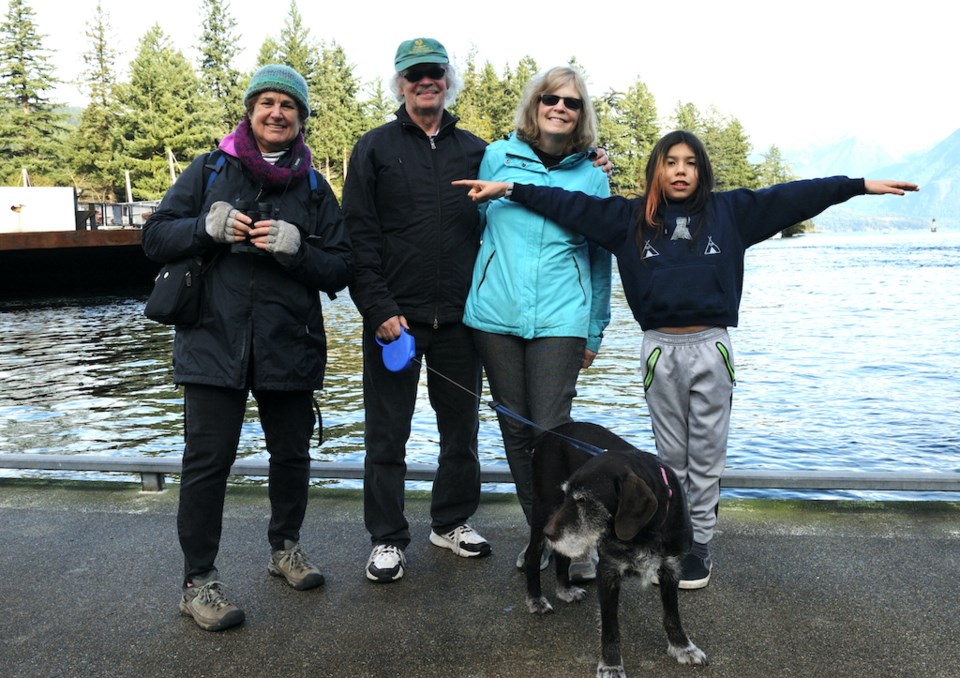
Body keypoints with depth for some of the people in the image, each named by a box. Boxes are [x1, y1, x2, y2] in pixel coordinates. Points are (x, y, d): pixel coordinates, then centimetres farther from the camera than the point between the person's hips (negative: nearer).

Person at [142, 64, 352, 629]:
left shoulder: (314, 189, 10)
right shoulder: (209, 170, 7)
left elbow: (341, 270, 3)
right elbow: (155, 237, 5)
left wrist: (295, 249, -15)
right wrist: (207, 227, -13)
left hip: (289, 345, 2)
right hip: (213, 342, -2)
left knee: (292, 453, 13)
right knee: (208, 459, -1)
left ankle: (286, 545, 36)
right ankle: (198, 581, 13)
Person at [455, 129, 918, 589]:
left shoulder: (728, 212, 5)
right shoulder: (630, 218, 4)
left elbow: (791, 196, 6)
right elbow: (570, 205, 2)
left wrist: (861, 185, 6)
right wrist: (509, 189, -3)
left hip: (711, 347, 0)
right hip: (661, 348, 0)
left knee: (707, 453, 8)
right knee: (671, 455, 11)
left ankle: (700, 543, 20)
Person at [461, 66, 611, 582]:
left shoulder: (592, 177, 8)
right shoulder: (497, 156, 8)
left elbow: (600, 260, 12)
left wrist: (595, 332, 10)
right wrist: (471, 292, 13)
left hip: (560, 321, -1)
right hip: (496, 315, 2)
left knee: (551, 434, -9)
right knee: (515, 430, 8)